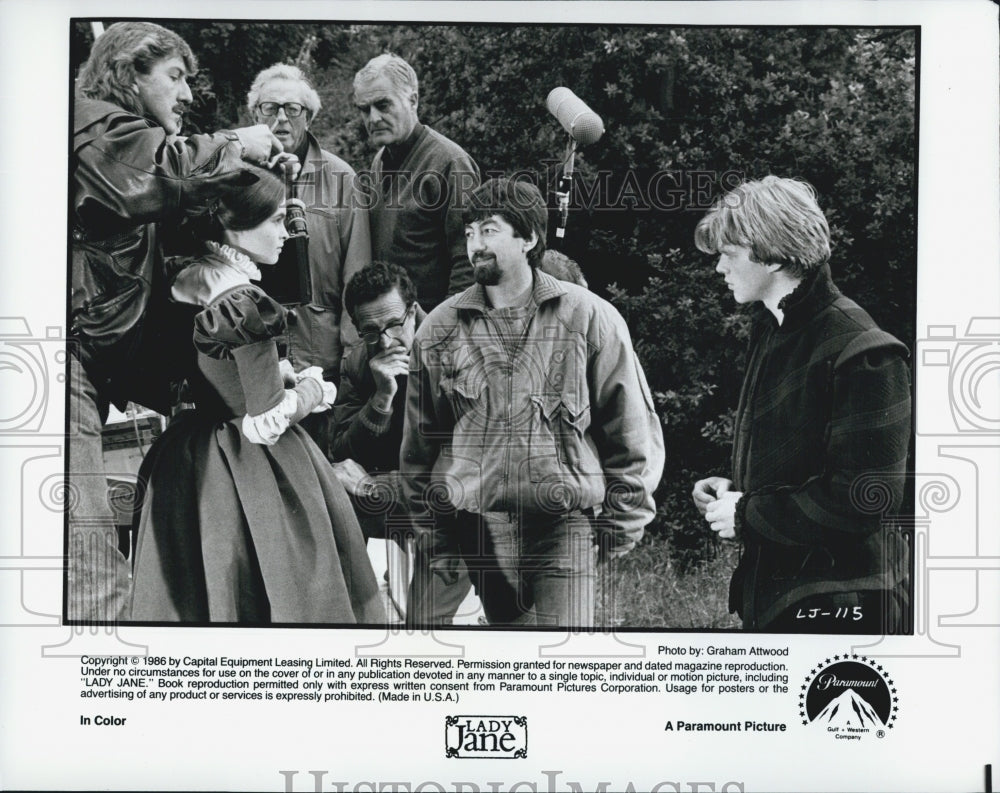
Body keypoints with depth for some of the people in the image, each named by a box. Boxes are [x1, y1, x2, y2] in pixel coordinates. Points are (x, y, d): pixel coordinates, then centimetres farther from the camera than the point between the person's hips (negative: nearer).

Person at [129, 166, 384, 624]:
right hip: (252, 468, -9)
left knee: (194, 595, 18)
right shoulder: (246, 305, -24)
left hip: (188, 462, 9)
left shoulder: (183, 282, 1)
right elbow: (267, 421, -20)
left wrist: (286, 374, 5)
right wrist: (314, 389, -3)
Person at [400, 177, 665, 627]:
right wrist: (431, 535, 10)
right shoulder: (438, 330, 8)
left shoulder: (588, 317, 2)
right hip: (476, 528, 2)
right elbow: (419, 444, 13)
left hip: (564, 525, -2)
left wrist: (622, 519, 4)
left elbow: (633, 429, 6)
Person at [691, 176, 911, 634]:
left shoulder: (859, 350, -16)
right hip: (768, 593, 8)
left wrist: (748, 515, -15)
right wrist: (733, 490, 3)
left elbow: (867, 496, -22)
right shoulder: (770, 333, 13)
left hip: (832, 602, -8)